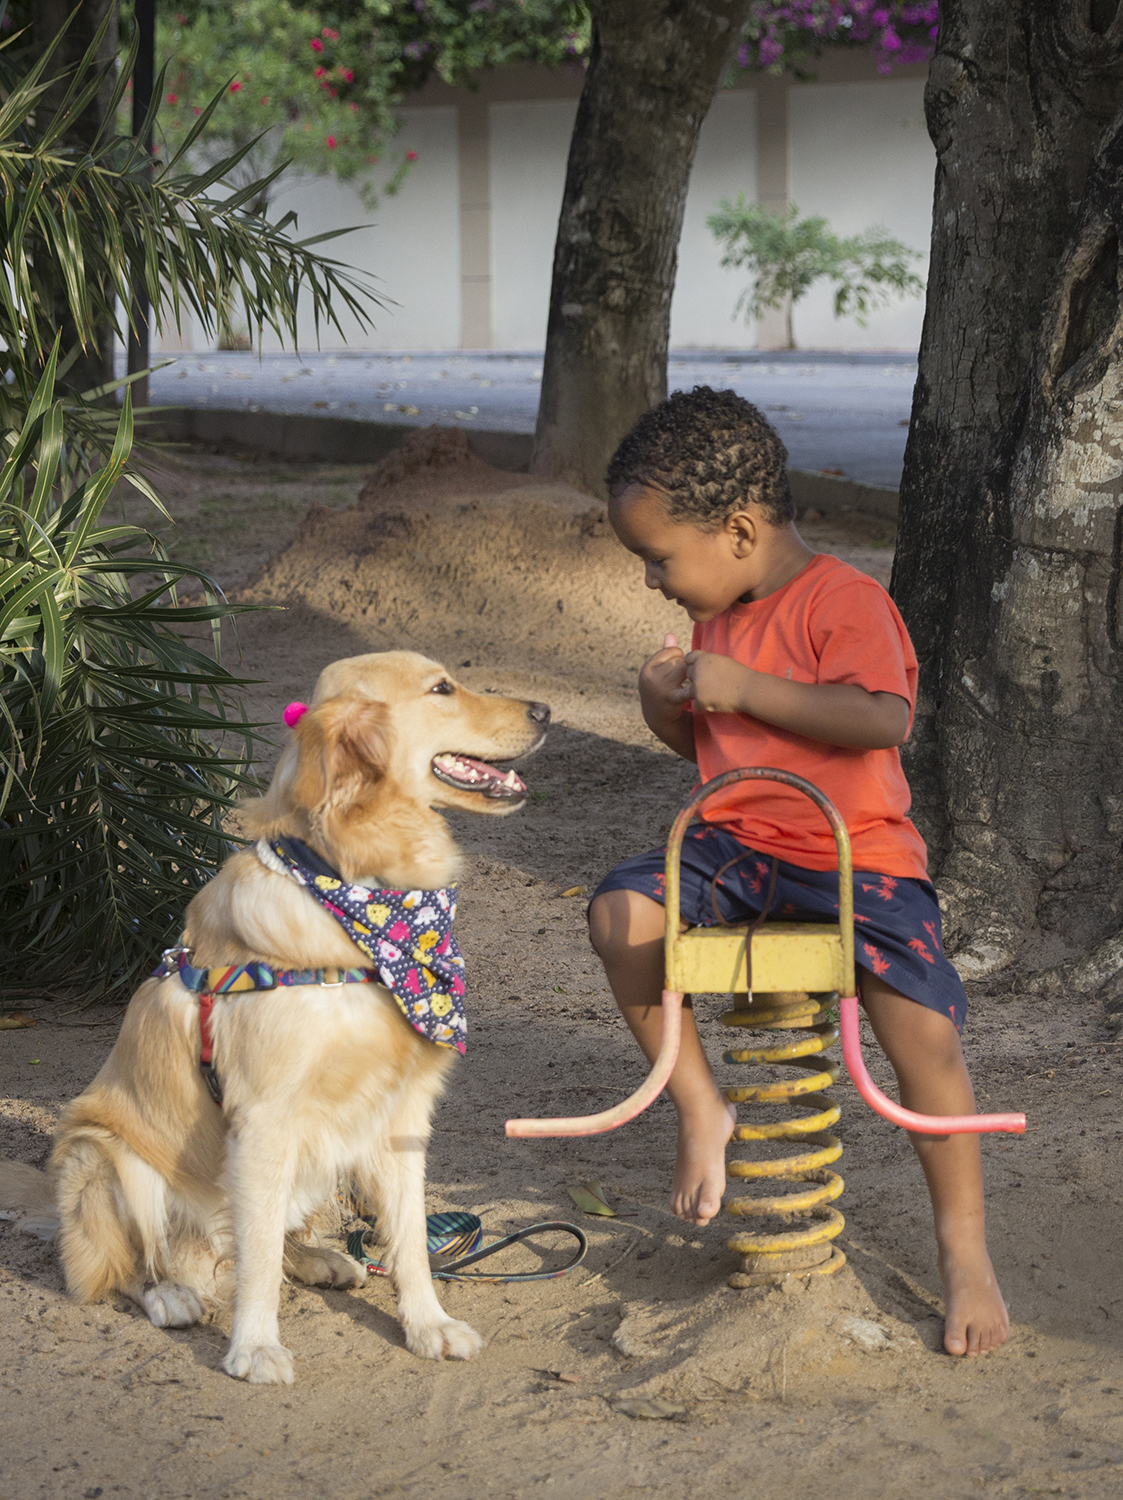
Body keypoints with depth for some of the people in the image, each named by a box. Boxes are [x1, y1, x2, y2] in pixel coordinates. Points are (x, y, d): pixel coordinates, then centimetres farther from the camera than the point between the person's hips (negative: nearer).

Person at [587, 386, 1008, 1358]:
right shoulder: (719, 613, 11)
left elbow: (883, 719, -29)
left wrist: (747, 688, -28)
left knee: (926, 1031, -18)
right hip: (736, 843, 7)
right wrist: (666, 709, 0)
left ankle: (964, 1250, -5)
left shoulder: (843, 601, -13)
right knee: (621, 908, -18)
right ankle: (701, 1110, -2)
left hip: (856, 854, -6)